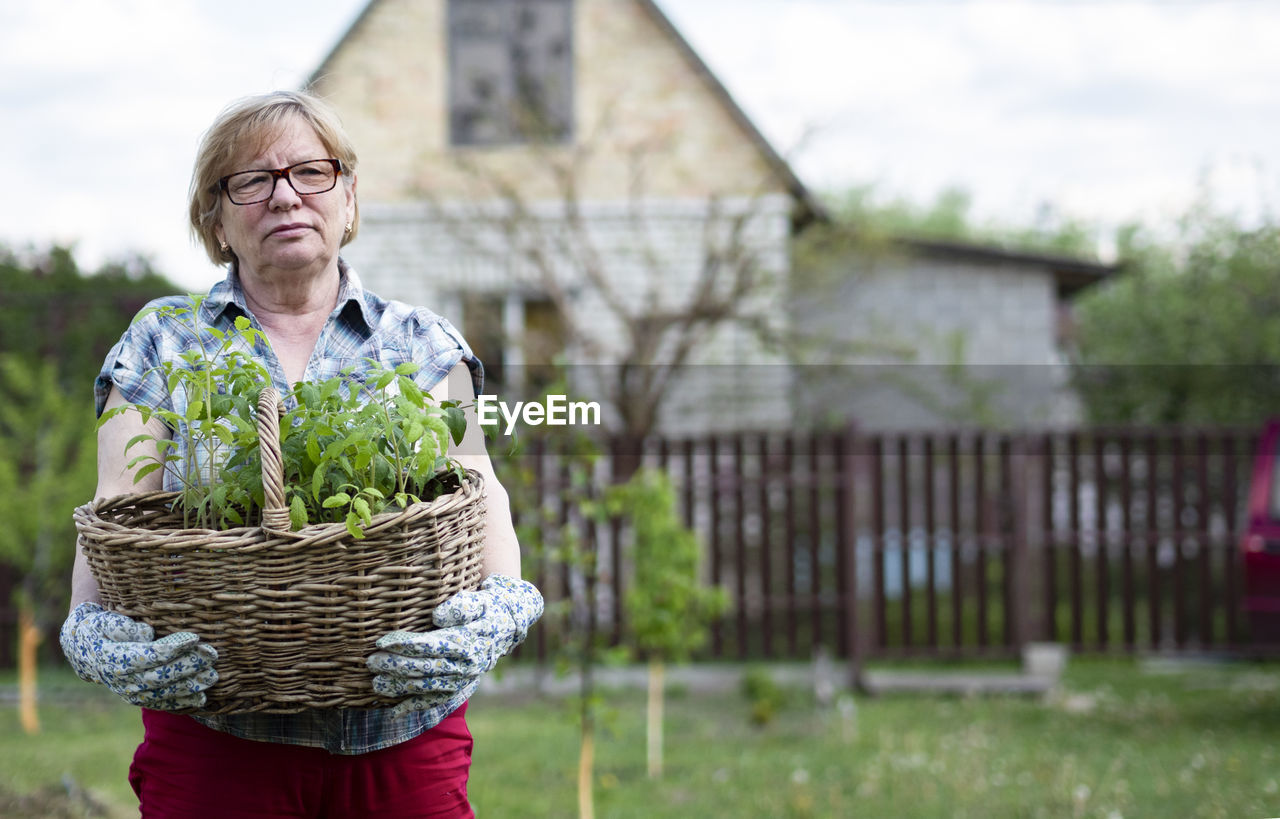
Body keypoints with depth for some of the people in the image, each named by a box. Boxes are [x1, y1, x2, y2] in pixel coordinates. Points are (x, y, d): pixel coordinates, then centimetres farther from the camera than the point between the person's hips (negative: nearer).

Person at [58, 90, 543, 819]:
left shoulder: (425, 345, 12)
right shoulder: (161, 343, 10)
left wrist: (499, 610, -23)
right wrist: (93, 634, -21)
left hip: (406, 734, 1)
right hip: (216, 736, -1)